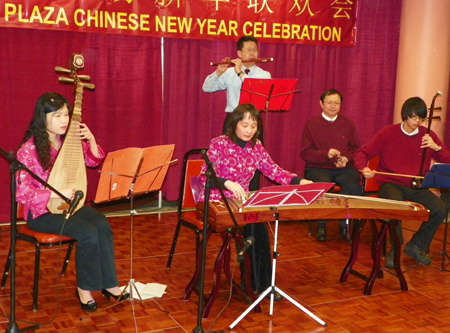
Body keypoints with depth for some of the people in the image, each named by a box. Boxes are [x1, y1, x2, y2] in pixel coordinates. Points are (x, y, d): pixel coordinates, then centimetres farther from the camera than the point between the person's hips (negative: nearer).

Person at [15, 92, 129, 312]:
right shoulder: (28, 150, -17)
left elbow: (93, 160, 13)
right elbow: (22, 193, -20)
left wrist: (90, 140, -7)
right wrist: (57, 194, -28)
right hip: (42, 211, -5)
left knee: (102, 225, -22)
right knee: (88, 232, -26)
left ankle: (109, 284, -10)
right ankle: (83, 288, -6)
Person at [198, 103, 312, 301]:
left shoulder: (256, 146, 5)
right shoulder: (219, 144, -11)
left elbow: (274, 171, 3)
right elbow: (205, 176, -19)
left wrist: (298, 181, -13)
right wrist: (227, 183, -38)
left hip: (241, 203, 5)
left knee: (257, 222, -26)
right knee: (254, 222, -27)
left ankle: (263, 282, -12)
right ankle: (259, 284, -12)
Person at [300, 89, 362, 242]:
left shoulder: (348, 124, 13)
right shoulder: (311, 125, 5)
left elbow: (355, 148, 17)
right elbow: (305, 152, -1)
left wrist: (346, 158, -5)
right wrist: (325, 154, -16)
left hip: (344, 169, 2)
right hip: (318, 168, -2)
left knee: (354, 187, -30)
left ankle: (345, 224, -8)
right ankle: (321, 225, -13)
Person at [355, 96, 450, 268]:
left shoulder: (428, 136, 6)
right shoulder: (387, 133, -1)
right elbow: (362, 153, 2)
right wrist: (363, 168, -20)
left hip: (417, 187, 3)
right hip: (391, 184, -3)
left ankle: (416, 246, 0)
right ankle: (396, 249, -13)